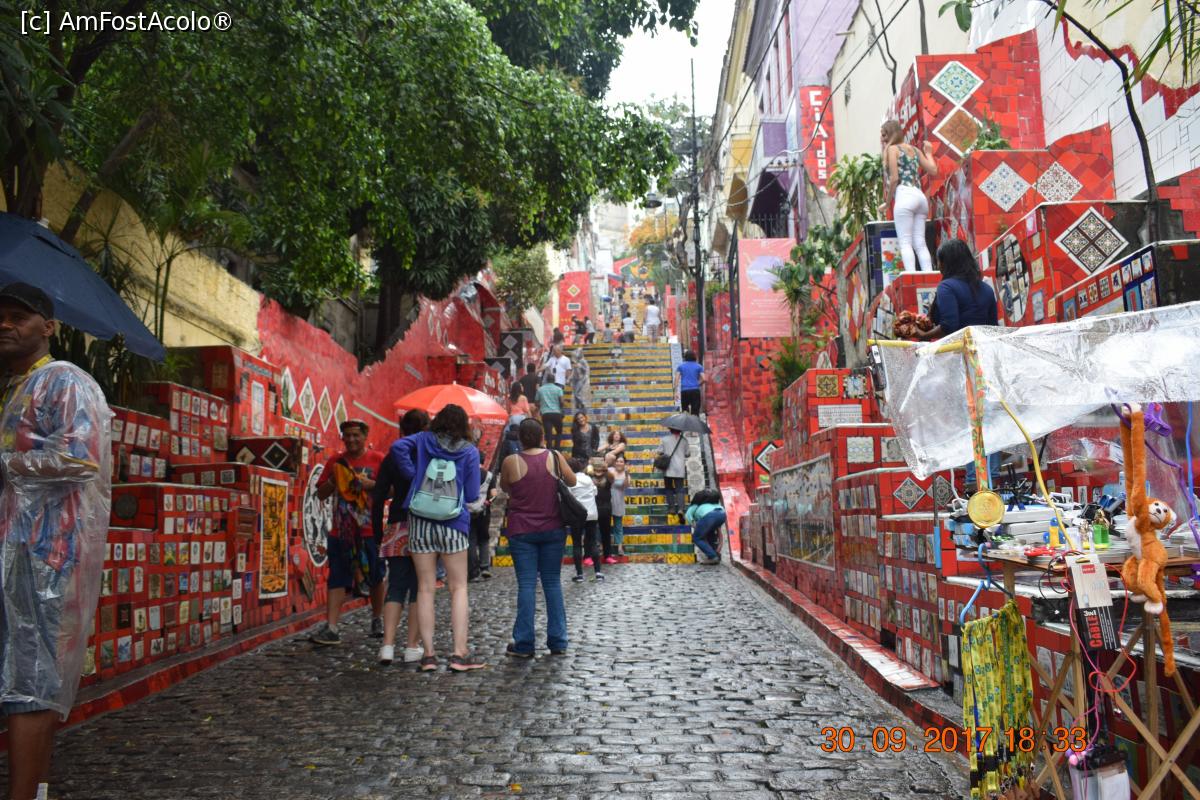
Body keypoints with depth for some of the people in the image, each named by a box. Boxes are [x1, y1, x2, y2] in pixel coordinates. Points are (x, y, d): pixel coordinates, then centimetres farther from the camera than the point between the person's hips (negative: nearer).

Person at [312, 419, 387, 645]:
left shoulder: (378, 459, 0)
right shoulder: (335, 461, 10)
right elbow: (321, 494, 12)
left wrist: (369, 484, -19)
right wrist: (333, 480, -6)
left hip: (370, 532, -2)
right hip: (341, 531, 2)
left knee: (376, 578, 11)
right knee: (337, 580, -2)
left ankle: (378, 619, 30)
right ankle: (331, 628, -2)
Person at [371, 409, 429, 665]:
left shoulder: (392, 457, 4)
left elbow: (378, 498, 3)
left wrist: (378, 534, 10)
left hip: (397, 528, 2)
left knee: (396, 587, 8)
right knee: (419, 588, 4)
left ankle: (388, 644, 0)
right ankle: (413, 647, 6)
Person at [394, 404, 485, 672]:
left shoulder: (424, 440, 6)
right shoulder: (470, 451, 2)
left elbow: (398, 447, -13)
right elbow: (472, 496, 1)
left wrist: (413, 476, -3)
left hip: (420, 522, 2)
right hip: (453, 524, -2)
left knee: (425, 588, 6)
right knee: (458, 588, 5)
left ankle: (428, 654, 6)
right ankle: (459, 653, 0)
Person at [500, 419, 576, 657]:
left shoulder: (511, 462, -9)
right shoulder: (555, 457, -5)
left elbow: (505, 488, 8)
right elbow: (572, 481, 9)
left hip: (521, 530, -2)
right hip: (553, 529, 2)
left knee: (526, 585, 2)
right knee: (553, 583, 9)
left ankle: (524, 644, 3)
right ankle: (558, 642, 12)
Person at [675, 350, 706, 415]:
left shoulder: (681, 366, 11)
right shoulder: (699, 366, 9)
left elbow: (676, 379, 0)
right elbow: (704, 379, 0)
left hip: (684, 391, 1)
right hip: (695, 390, -1)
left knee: (684, 411, 10)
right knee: (695, 412, -1)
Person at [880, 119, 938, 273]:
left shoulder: (892, 149, 3)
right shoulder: (914, 149, 20)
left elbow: (894, 178, -7)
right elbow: (933, 170, 14)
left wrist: (887, 201, 3)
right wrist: (929, 153, 32)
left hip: (904, 196, -7)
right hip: (920, 196, 7)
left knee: (905, 242, -10)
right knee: (920, 243, 5)